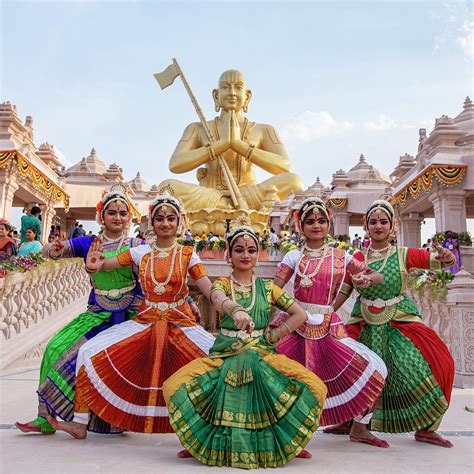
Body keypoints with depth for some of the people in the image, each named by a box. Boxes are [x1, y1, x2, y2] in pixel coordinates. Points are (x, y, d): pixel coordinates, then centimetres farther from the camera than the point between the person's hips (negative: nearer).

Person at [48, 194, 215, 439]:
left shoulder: (187, 254, -2)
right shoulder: (140, 252, 3)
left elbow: (210, 290, -9)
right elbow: (104, 264, -3)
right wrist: (93, 266, -27)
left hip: (181, 325, -2)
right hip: (144, 324, 2)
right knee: (89, 352, -8)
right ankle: (80, 423, 9)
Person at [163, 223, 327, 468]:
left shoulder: (267, 287, 9)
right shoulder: (222, 283, 3)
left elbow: (300, 314, 9)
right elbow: (218, 299, -23)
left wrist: (274, 335, -3)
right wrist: (236, 310, -46)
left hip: (262, 356, 1)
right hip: (225, 357, 0)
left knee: (314, 387, -19)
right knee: (174, 386, -21)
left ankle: (289, 440, 9)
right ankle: (200, 440, 8)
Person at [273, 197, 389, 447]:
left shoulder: (340, 255, 9)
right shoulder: (295, 256, 4)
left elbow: (376, 276, 12)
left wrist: (366, 279, -11)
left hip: (328, 328, 2)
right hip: (295, 326, -1)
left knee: (375, 368, -6)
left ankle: (359, 429, 17)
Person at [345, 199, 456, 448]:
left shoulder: (403, 255, -2)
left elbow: (446, 261, -5)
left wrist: (446, 256, -27)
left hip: (400, 322, -1)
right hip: (365, 325, 2)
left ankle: (425, 428, 9)